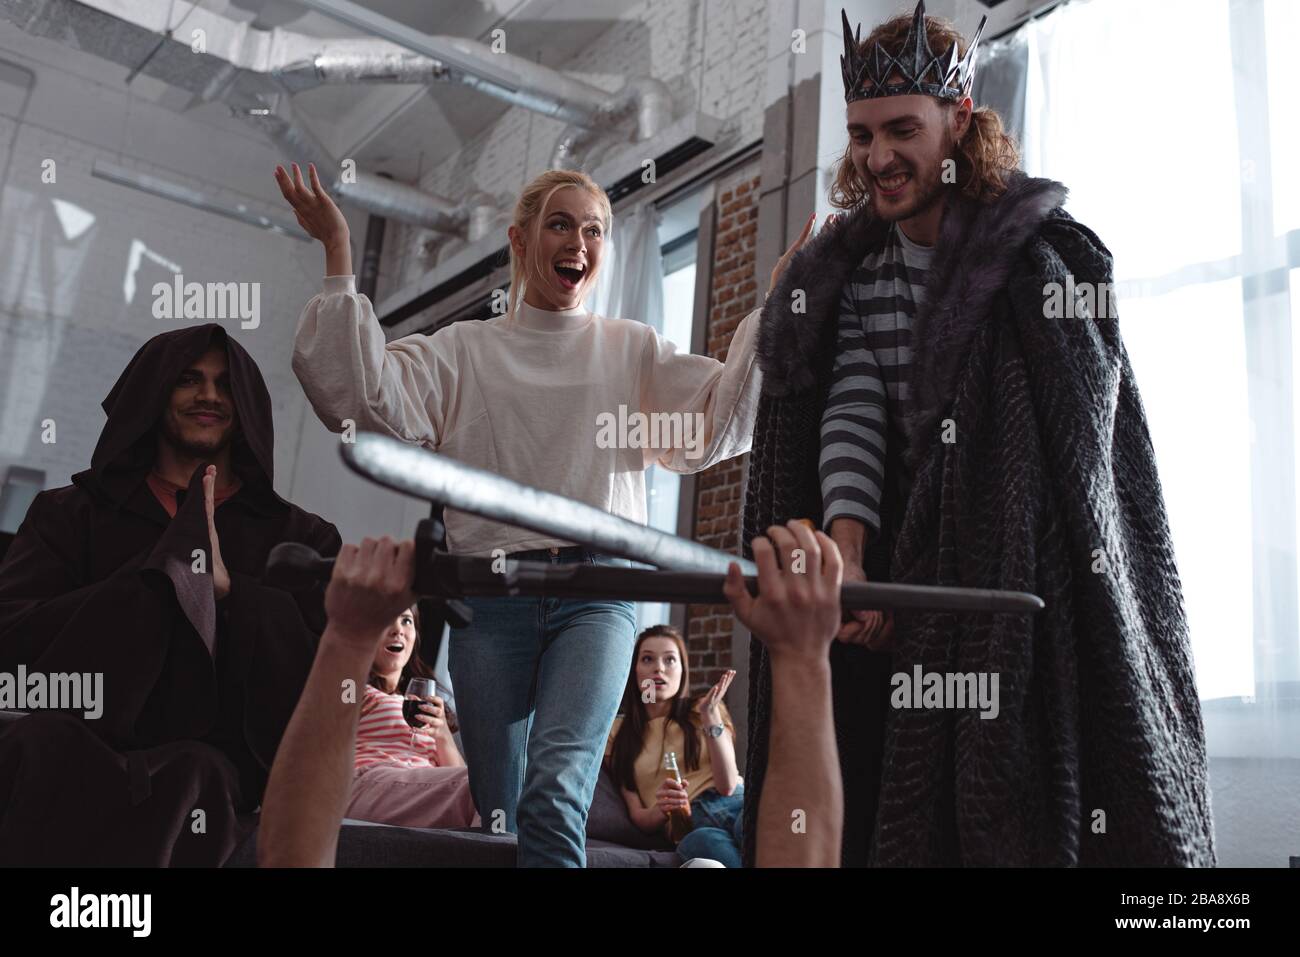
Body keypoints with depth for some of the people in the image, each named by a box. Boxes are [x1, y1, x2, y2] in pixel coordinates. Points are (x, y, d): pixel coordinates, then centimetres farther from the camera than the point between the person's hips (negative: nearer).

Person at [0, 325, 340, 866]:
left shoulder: (299, 537, 17)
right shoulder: (70, 513, 19)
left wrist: (228, 586, -10)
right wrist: (160, 576, -9)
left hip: (206, 765, -1)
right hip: (65, 754, 2)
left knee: (190, 779, -38)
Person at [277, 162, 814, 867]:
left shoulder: (634, 351, 15)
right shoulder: (464, 351, 13)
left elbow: (718, 425, 6)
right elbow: (361, 397, 0)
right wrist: (338, 257, -3)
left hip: (596, 592, -1)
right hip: (492, 598, 1)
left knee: (556, 790, -23)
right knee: (499, 815, 4)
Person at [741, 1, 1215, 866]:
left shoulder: (1045, 253, -7)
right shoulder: (848, 275, 6)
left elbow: (1070, 440, -9)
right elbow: (851, 415, -7)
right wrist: (847, 556, -22)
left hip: (1040, 580, -4)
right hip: (906, 578, 4)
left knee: (1024, 808, -5)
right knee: (900, 809, 5)